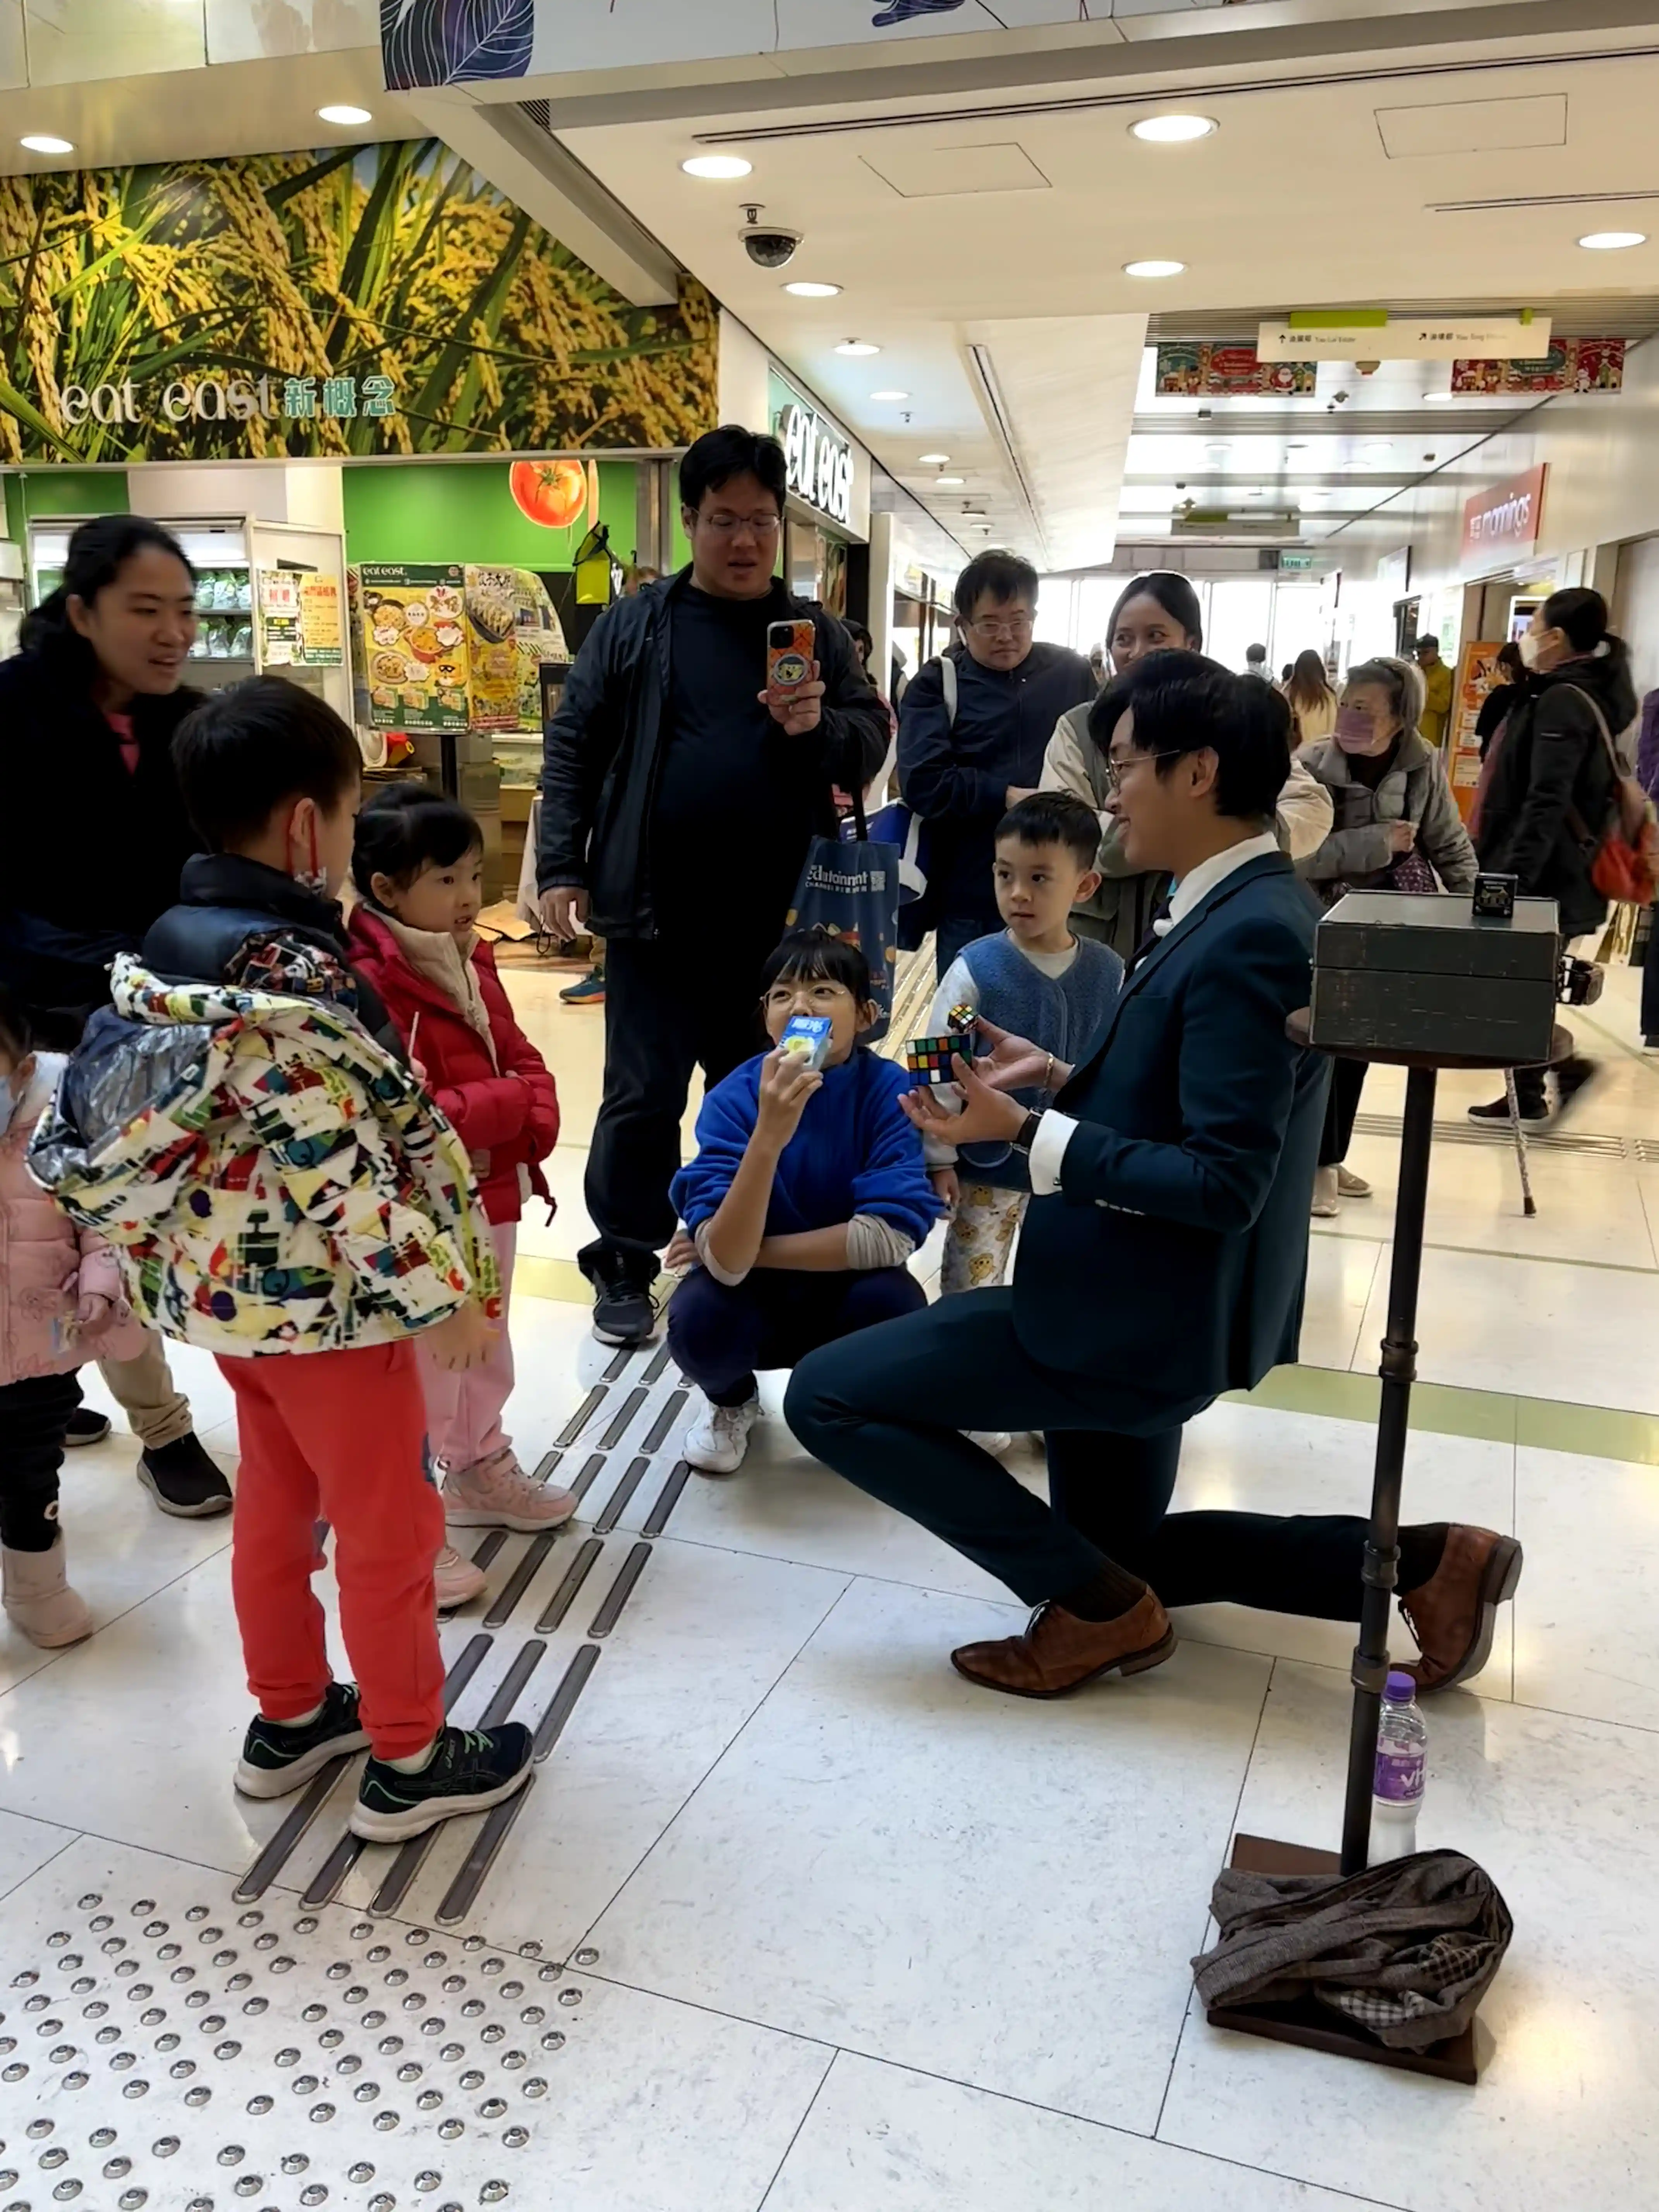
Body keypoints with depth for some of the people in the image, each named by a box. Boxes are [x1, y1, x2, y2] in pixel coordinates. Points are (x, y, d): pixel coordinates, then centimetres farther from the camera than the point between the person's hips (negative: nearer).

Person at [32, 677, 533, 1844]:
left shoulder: (169, 948, 2)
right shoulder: (294, 975, -26)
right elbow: (345, 1167, -28)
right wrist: (451, 1290, -19)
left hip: (225, 1284, 9)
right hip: (326, 1298, -9)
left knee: (275, 1501, 23)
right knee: (390, 1528, 8)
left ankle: (290, 1717, 40)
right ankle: (409, 1761, 24)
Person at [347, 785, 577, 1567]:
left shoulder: (472, 963, 8)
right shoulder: (369, 984, -21)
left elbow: (524, 1061, 11)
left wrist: (532, 1118, -10)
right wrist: (505, 1106, -19)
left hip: (493, 1200, 9)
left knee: (488, 1353, 24)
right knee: (425, 1375, 2)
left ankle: (482, 1475, 44)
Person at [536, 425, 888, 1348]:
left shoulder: (818, 631, 7)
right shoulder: (634, 625, 3)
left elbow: (875, 745, 3)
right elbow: (574, 748, 2)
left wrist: (822, 725, -18)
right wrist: (563, 868, -5)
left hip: (776, 923, 2)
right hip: (656, 917, -2)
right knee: (643, 1097, 4)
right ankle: (624, 1265, 19)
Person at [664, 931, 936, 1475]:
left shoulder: (889, 1090, -17)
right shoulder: (733, 1097, -19)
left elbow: (891, 1235, -24)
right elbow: (725, 1261, -29)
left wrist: (754, 1250, -19)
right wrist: (768, 1136, -43)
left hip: (846, 1293, 0)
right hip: (755, 1298, 0)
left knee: (896, 1302, -32)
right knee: (699, 1318, -32)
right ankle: (732, 1402, 8)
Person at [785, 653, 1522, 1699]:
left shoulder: (1250, 936, -24)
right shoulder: (1244, 909, 8)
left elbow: (1222, 1183, -27)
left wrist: (1024, 1130, -25)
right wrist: (1058, 1075, 4)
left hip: (1140, 1315, -10)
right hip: (1142, 1301, 10)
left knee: (829, 1396, -7)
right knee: (1124, 1552, 27)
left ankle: (1095, 1602, 3)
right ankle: (1423, 1562, 24)